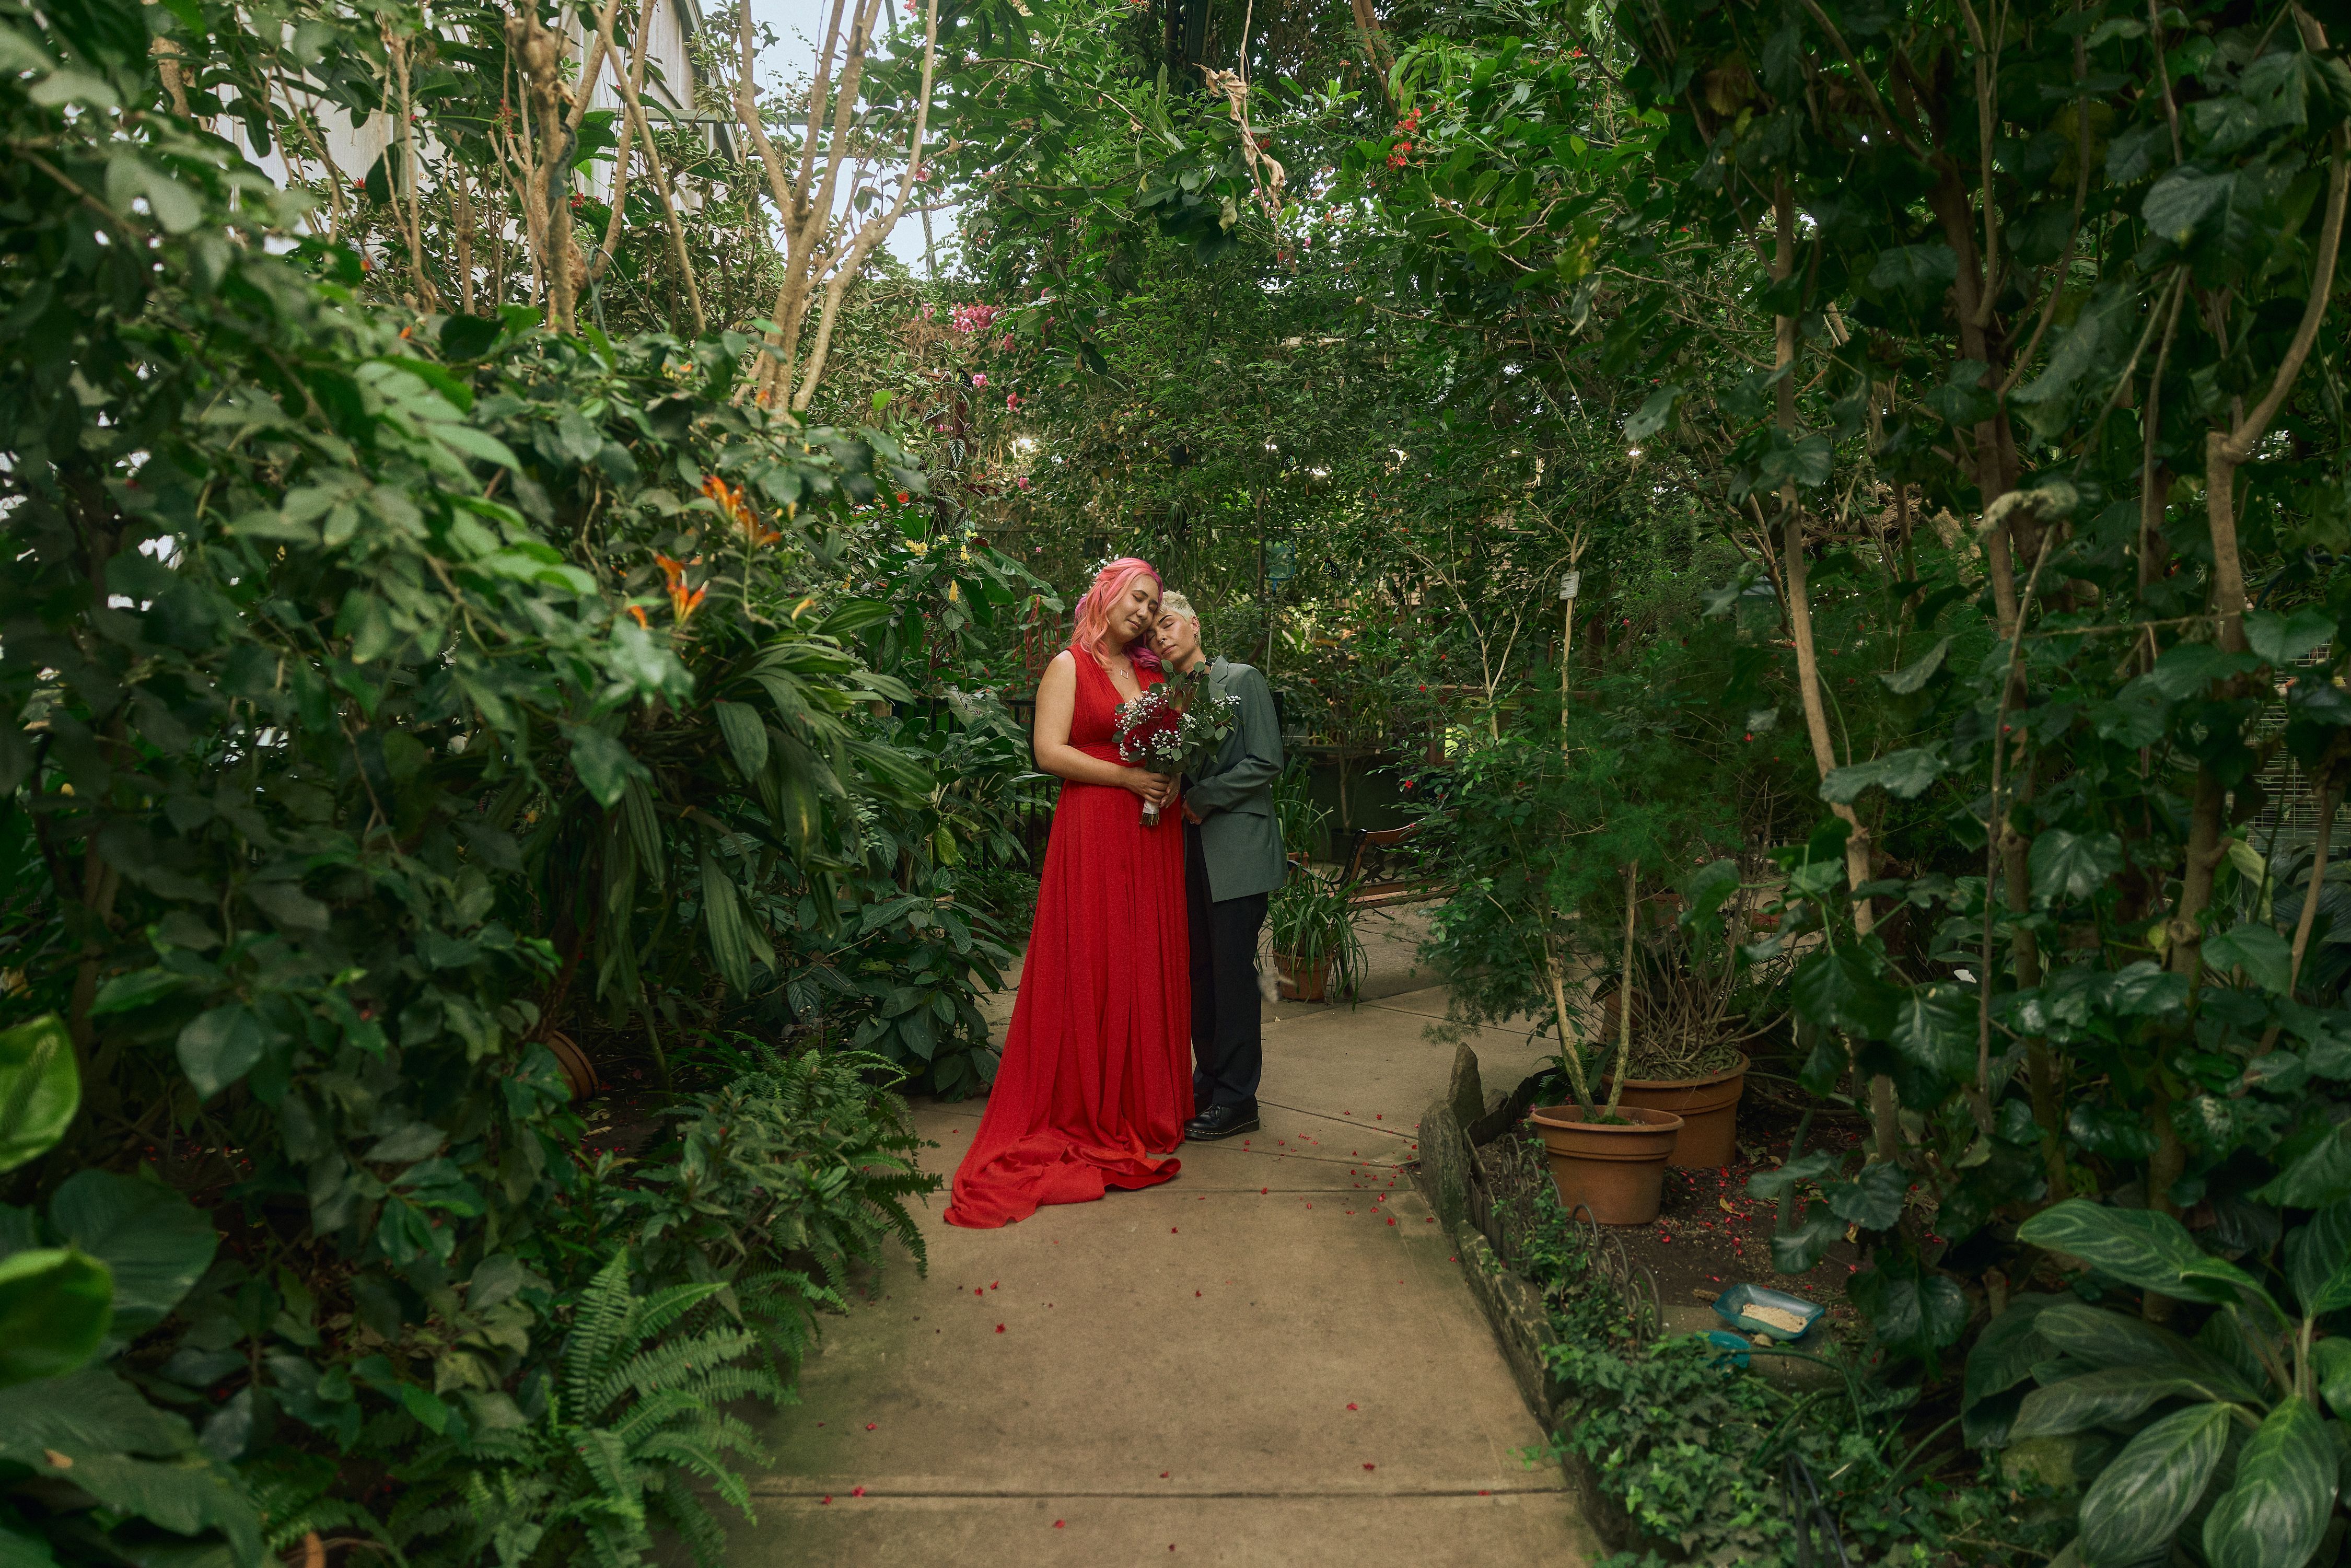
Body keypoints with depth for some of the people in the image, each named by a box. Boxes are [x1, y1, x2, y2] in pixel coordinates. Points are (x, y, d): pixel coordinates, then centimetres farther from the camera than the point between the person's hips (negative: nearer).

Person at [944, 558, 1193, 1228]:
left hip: (1153, 835, 6)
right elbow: (1050, 751, -10)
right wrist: (1127, 777, -14)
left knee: (1151, 966, 7)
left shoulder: (1152, 674, 17)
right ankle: (1093, 1113, 6)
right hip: (1093, 832, -6)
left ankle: (1147, 1105, 18)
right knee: (1093, 968, -3)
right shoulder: (1069, 666, -1)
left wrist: (1173, 781, -2)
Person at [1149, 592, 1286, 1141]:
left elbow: (1266, 762, -10)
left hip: (1235, 847, -6)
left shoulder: (1241, 681, -4)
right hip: (1189, 849, 6)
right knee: (1198, 968, 11)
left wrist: (1201, 798, -12)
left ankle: (1237, 1098, 4)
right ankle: (1208, 1078, 23)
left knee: (1232, 969, -4)